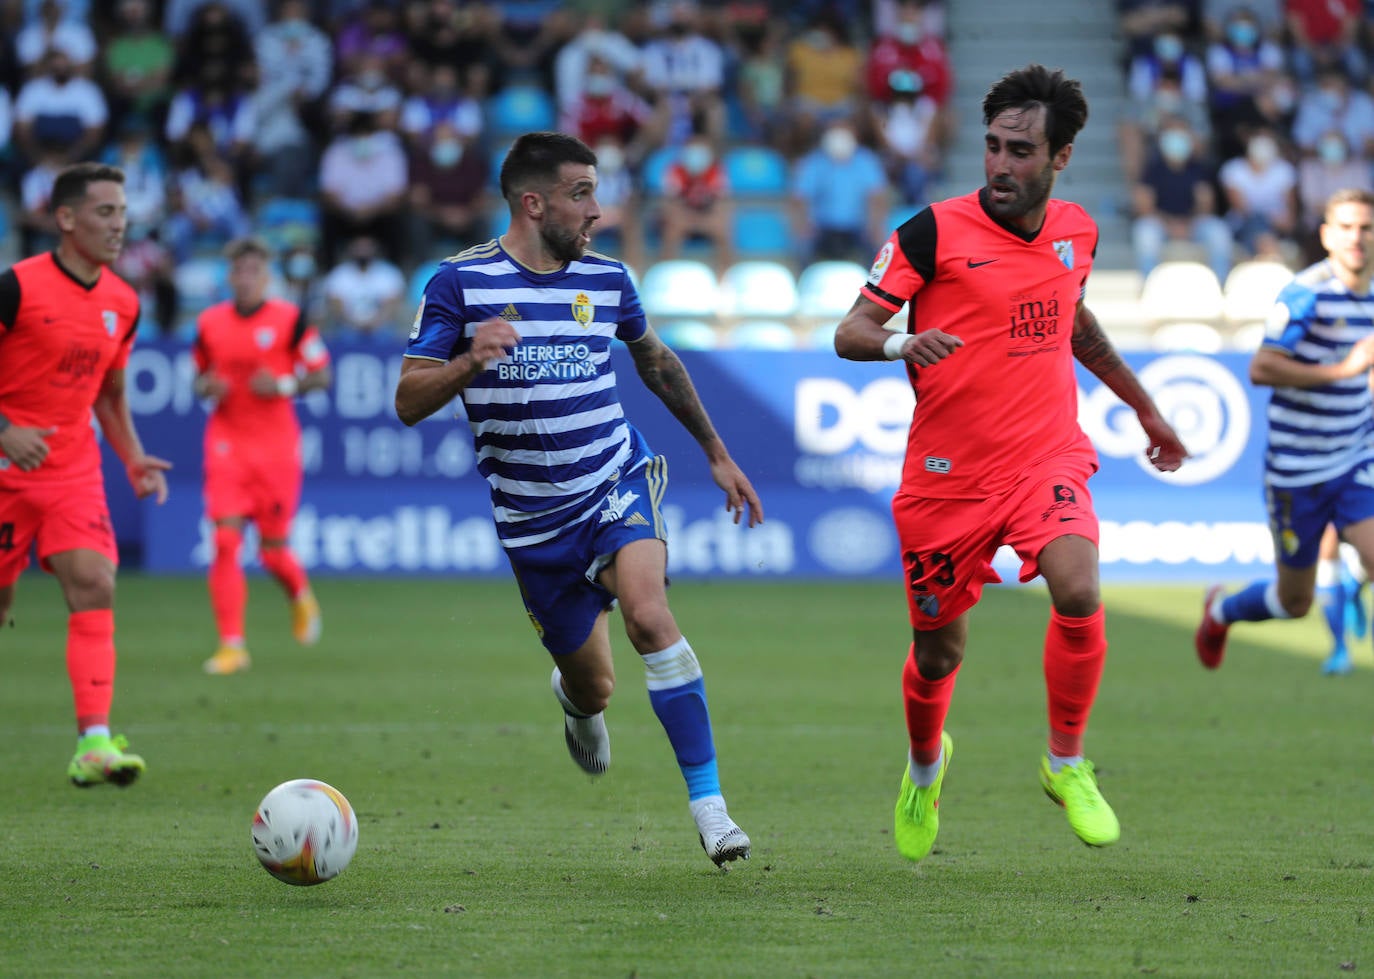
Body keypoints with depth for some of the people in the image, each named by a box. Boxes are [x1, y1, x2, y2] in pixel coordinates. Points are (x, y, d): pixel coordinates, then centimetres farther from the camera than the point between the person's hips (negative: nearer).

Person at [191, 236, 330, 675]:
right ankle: (232, 644, -8)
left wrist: (286, 385, -17)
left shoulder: (290, 318, -4)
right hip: (226, 441, 2)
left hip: (276, 443, -2)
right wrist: (207, 387, -4)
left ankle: (301, 597, 38)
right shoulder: (210, 323, 5)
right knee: (225, 541, -11)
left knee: (273, 549, 3)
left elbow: (321, 376, 0)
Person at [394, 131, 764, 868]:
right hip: (532, 517, -1)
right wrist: (469, 362, -30)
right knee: (593, 687, 7)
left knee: (648, 614, -27)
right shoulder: (461, 283, -8)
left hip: (617, 484, 1)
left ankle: (708, 801, -22)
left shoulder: (606, 280, 3)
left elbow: (654, 360, 22)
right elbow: (408, 402, -10)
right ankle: (574, 697, 49)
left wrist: (716, 453, 25)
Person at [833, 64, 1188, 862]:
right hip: (948, 474, -2)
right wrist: (902, 345, -33)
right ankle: (925, 766, 42)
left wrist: (1146, 410, 33)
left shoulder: (1076, 231, 4)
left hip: (1047, 460, 2)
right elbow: (851, 332, -11)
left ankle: (1068, 764, -3)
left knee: (1079, 594, -25)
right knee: (939, 653, 7)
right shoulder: (934, 232, -10)